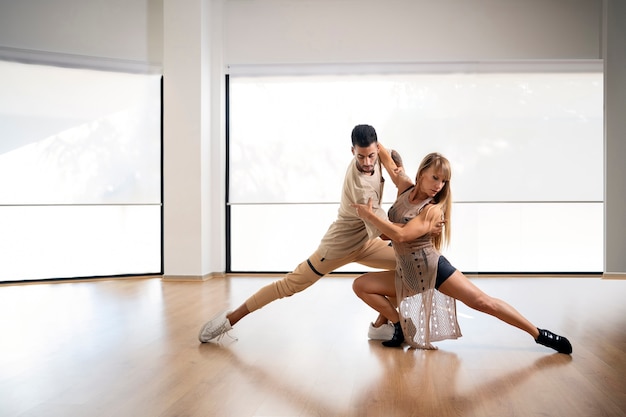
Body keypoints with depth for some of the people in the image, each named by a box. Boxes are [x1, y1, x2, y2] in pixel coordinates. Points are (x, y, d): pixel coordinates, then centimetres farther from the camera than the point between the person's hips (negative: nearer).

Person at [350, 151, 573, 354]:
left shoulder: (433, 210, -16)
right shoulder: (405, 187, 1)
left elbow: (400, 235, -27)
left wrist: (369, 215, -22)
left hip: (434, 269, -6)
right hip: (407, 276, 6)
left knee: (482, 301, -14)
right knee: (360, 285, -5)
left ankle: (540, 335, -3)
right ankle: (402, 328, 1)